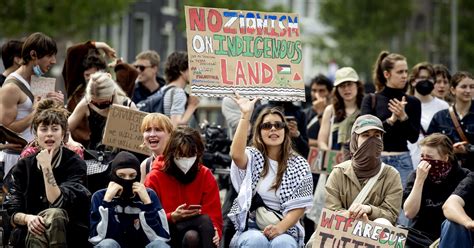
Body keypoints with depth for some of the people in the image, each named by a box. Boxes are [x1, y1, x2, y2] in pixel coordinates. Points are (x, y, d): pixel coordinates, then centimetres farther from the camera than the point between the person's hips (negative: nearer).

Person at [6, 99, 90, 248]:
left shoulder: (75, 163, -4)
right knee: (37, 224, -34)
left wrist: (46, 168, -21)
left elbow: (58, 203, -18)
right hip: (29, 235, 1)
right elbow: (13, 212, 0)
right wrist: (28, 218, -22)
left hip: (69, 234, -1)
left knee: (53, 214, -34)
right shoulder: (23, 166, 6)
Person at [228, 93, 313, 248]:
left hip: (286, 230, 0)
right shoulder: (253, 157, 5)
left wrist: (280, 228, -19)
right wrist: (245, 115, -25)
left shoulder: (299, 164, 7)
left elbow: (299, 206, 0)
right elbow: (236, 154, -21)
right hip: (250, 230, 0)